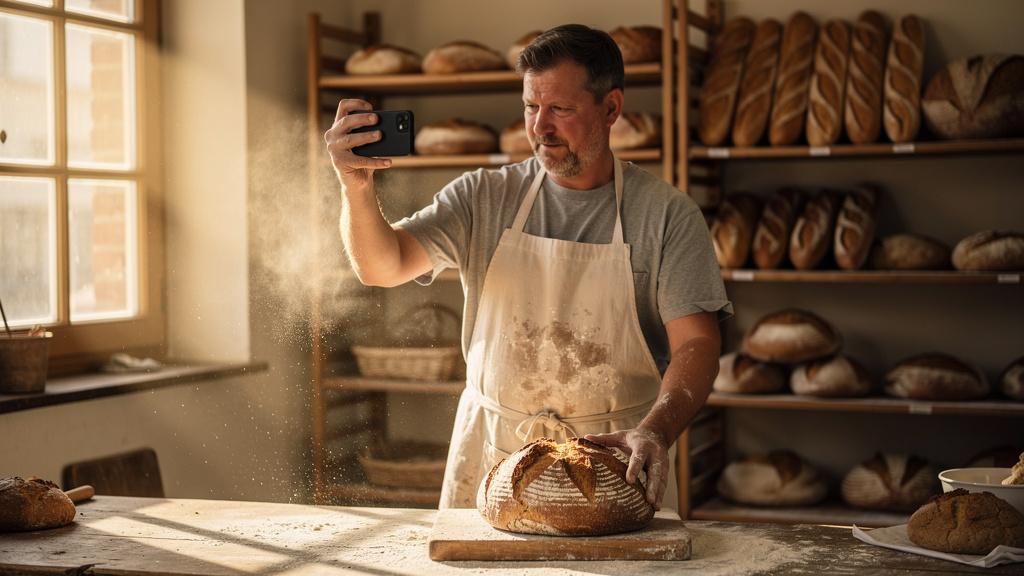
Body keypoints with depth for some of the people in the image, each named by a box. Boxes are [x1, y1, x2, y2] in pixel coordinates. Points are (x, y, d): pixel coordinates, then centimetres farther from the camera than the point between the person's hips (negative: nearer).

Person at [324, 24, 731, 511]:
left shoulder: (667, 214, -2)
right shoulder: (484, 198, 4)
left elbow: (696, 344, -9)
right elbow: (381, 267, -5)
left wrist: (654, 432, -27)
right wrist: (357, 189, -25)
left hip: (613, 457, -1)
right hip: (492, 457, 2)